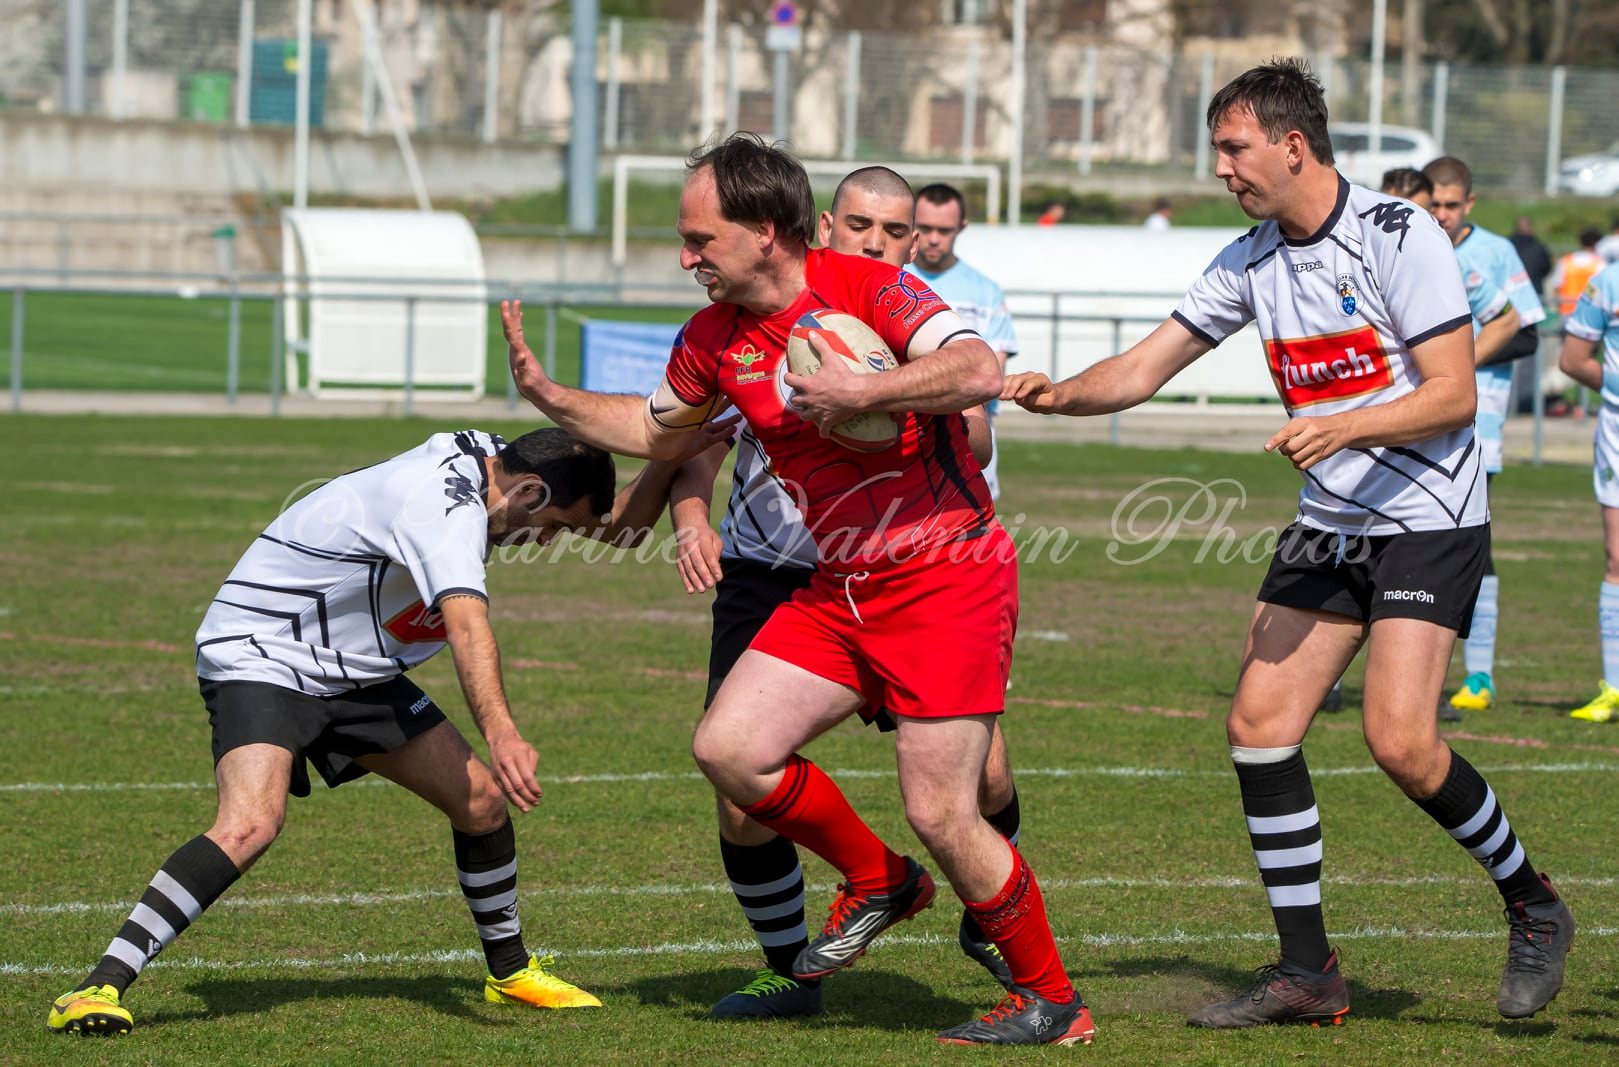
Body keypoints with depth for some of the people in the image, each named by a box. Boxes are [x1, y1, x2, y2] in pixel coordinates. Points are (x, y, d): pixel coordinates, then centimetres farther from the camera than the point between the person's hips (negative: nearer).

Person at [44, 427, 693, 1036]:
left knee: (483, 800, 5)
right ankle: (99, 989, -30)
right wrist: (501, 735, -60)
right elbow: (467, 624, -46)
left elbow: (618, 527, 13)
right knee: (251, 825, -31)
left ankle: (510, 971, 27)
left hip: (353, 672, 10)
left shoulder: (488, 463, 0)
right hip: (259, 655, -10)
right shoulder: (444, 503, -28)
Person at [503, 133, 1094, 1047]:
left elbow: (980, 372, -29)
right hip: (840, 587, 7)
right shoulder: (717, 337, 6)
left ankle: (1051, 1001, 8)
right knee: (728, 747, -5)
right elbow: (658, 428, 24)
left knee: (941, 812, -11)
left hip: (949, 577, -7)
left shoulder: (869, 288, -16)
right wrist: (550, 396, 13)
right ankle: (877, 884, 18)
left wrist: (861, 391, -29)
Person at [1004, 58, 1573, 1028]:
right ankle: (1308, 973, 3)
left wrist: (1344, 428, -29)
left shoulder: (1398, 236, -14)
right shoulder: (1251, 261, 6)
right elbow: (1143, 370, 8)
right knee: (1260, 722, -4)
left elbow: (1454, 393, -16)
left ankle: (1534, 909, 6)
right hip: (1330, 525, 7)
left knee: (1400, 741, -18)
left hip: (1429, 520, -7)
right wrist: (1059, 394, -10)